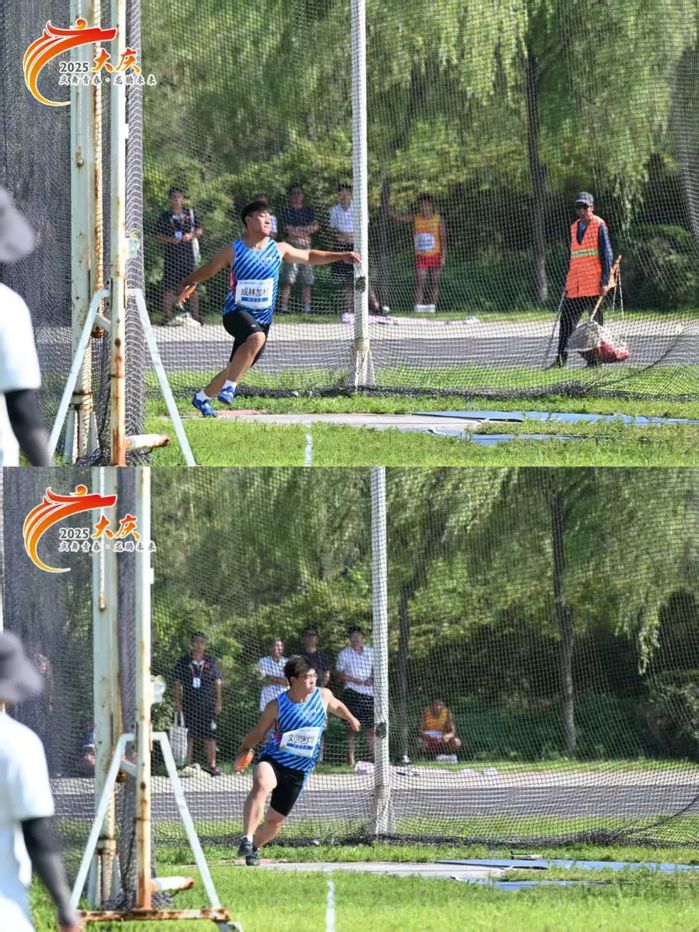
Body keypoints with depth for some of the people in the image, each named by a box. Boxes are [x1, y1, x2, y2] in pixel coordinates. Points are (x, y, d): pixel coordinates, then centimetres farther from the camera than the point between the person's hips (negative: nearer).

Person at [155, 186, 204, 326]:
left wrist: (191, 235, -6)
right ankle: (167, 316, 0)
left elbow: (199, 230, 14)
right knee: (169, 287, -4)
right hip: (172, 255, -2)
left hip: (189, 254, 2)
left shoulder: (190, 213, 9)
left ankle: (195, 316, 11)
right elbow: (158, 236, 3)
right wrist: (170, 239, -14)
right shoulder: (165, 216, 4)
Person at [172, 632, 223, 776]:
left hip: (208, 704, 0)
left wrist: (218, 702, 0)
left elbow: (218, 683, 8)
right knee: (188, 737, 2)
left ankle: (212, 766, 3)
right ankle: (187, 765, 6)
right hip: (189, 704, 0)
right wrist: (177, 702, -2)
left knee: (210, 737, 0)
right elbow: (177, 684, 7)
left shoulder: (211, 662, 8)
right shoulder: (184, 662, 6)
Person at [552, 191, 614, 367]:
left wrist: (605, 281, -15)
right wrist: (567, 281, 17)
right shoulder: (574, 227, 16)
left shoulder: (599, 226, -4)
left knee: (596, 320, 1)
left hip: (593, 284, -6)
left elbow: (607, 254, -8)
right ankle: (561, 357, 2)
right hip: (574, 285, 6)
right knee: (567, 318, 1)